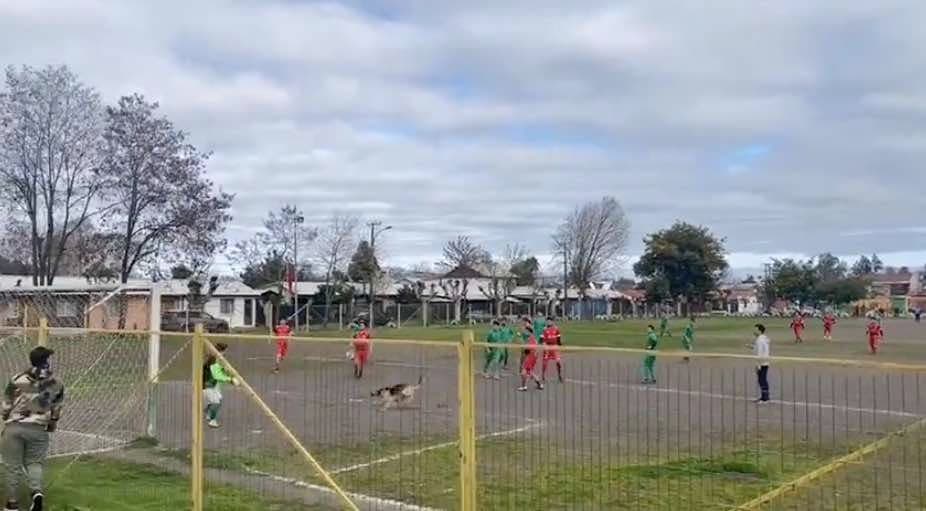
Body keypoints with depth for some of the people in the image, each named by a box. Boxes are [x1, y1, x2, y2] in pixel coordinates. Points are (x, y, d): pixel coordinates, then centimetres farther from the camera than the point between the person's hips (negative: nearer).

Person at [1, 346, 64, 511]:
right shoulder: (57, 384, 2)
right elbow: (56, 409, 9)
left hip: (14, 427, -1)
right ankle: (37, 491, -10)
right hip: (39, 429, 1)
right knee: (34, 462, 14)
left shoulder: (17, 380, -5)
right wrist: (51, 426, 25)